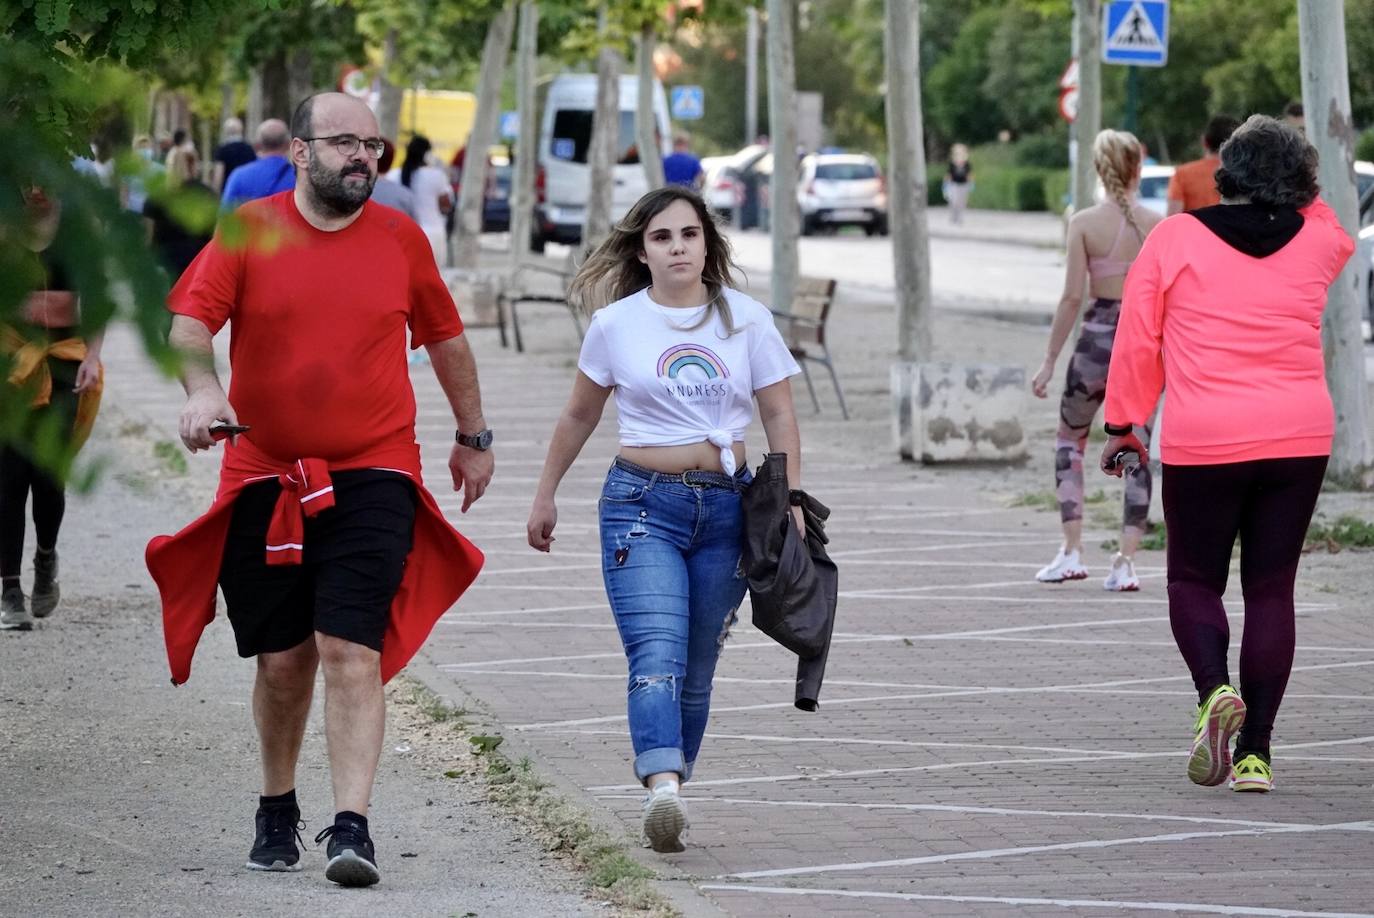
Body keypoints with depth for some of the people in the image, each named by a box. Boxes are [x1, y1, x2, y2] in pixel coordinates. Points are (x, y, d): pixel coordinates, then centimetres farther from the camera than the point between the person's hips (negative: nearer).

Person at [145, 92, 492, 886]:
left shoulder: (401, 238, 4)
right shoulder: (250, 231, 0)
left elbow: (447, 338, 18)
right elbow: (189, 320, -9)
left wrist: (474, 437, 23)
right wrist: (202, 389, -29)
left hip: (372, 477, -1)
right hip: (264, 477, 1)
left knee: (352, 651, -14)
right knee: (282, 659, 9)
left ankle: (353, 828, -18)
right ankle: (278, 811, 30)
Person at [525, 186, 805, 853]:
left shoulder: (746, 321, 4)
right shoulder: (615, 325, 3)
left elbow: (779, 418, 8)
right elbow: (579, 416, 15)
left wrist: (792, 501, -2)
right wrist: (545, 495, 20)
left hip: (726, 505, 2)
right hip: (642, 503, -2)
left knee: (696, 668, 4)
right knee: (657, 655, -20)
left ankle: (668, 795, 12)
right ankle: (662, 788, -35)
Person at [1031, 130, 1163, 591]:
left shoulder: (1084, 223, -8)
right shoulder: (1157, 224, -3)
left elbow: (1072, 297, -9)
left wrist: (1050, 359, -3)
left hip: (1099, 337, -1)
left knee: (1069, 439, 18)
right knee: (1136, 452, 7)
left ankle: (1072, 551, 12)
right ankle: (1126, 562, 1)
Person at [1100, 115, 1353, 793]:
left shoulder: (1174, 239, -4)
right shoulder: (1316, 241, 4)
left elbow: (1137, 338, 0)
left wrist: (1123, 421, 9)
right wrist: (1295, 193, 30)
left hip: (1202, 444, -2)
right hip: (1299, 439, 2)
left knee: (1194, 580, 12)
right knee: (1271, 589, 8)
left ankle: (1215, 689, -17)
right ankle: (1255, 751, 4)